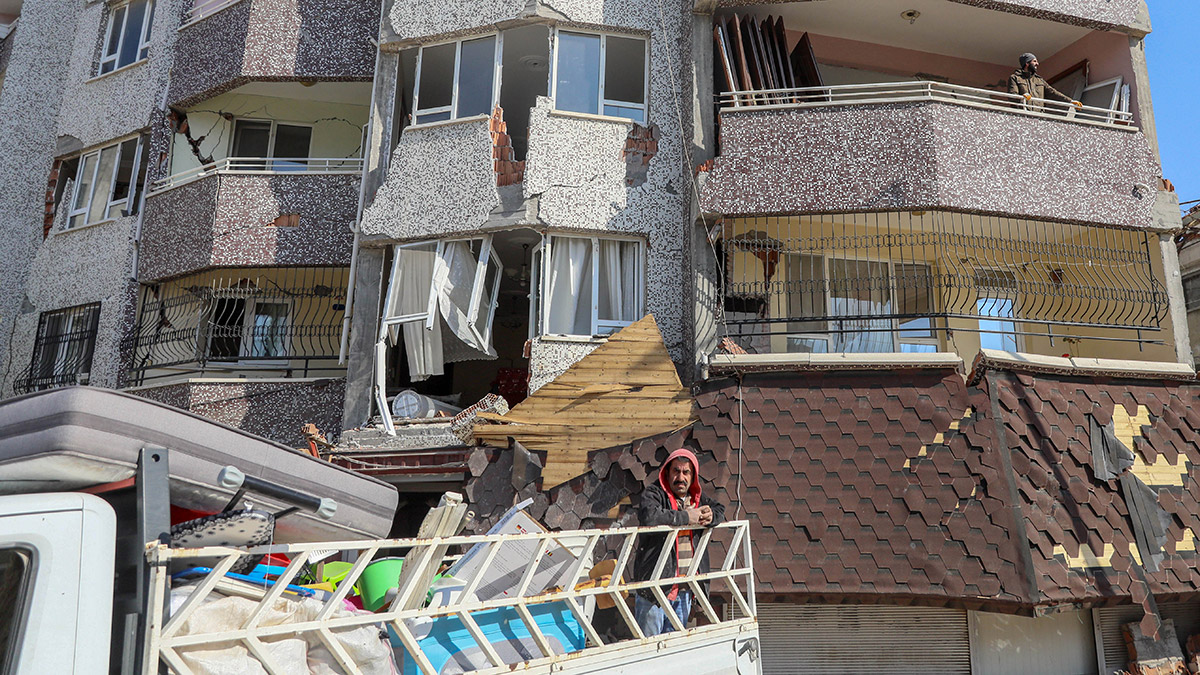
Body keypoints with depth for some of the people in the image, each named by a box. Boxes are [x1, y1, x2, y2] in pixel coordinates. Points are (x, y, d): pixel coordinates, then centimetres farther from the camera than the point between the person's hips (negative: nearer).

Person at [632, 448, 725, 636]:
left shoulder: (697, 498, 11)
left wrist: (710, 516, -4)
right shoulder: (653, 494, -10)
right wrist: (685, 517, -21)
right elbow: (649, 516, -30)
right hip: (654, 585, -6)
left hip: (685, 590, 6)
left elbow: (721, 510, 21)